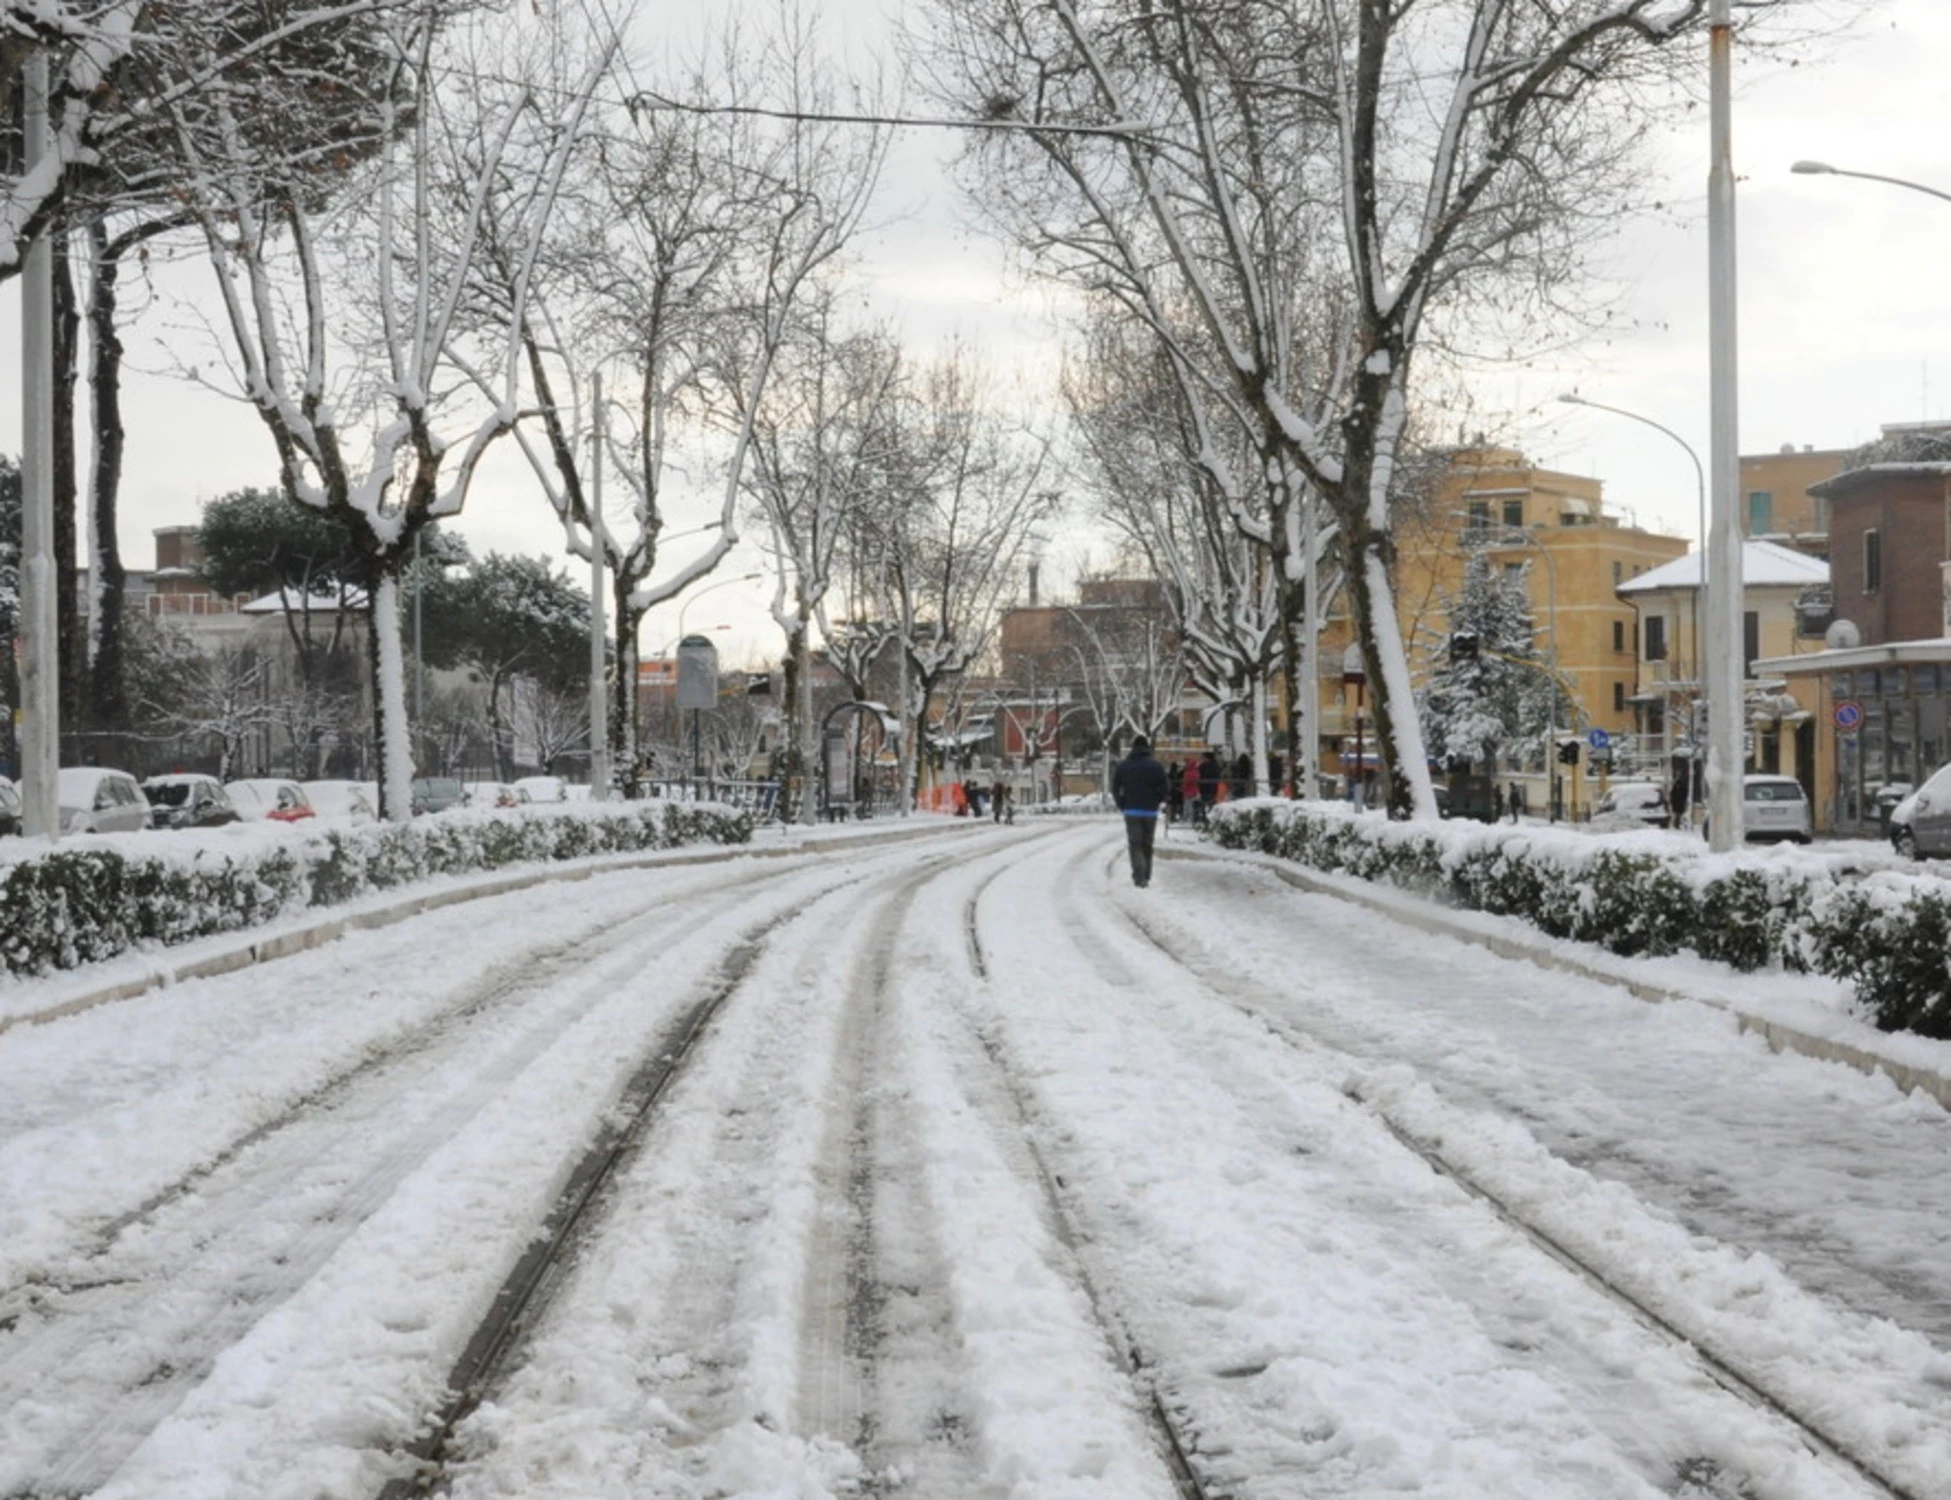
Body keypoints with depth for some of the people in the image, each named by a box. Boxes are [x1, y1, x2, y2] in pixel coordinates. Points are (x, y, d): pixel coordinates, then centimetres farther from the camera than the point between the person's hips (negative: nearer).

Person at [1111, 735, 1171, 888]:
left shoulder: (1123, 766, 1)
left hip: (1131, 811, 0)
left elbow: (1115, 788, 0)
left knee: (1135, 844, -1)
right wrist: (1156, 802, 11)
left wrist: (1122, 805, 9)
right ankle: (1145, 877, 18)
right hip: (1150, 812, 0)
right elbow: (1164, 789, -4)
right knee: (1147, 845, 13)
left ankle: (1139, 876, -20)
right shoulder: (1156, 766, -3)